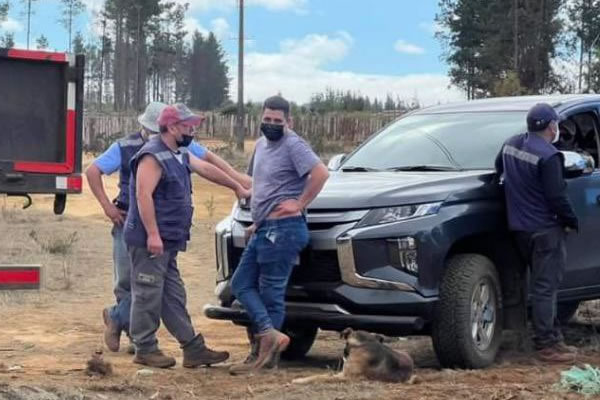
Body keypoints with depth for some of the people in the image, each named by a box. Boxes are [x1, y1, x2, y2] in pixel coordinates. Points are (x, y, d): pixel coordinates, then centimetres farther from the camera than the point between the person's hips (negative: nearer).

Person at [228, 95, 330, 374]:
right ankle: (270, 335, -2)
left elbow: (321, 173, -25)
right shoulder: (261, 144, 17)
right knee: (241, 284, 5)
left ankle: (266, 353, 0)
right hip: (263, 229, 10)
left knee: (272, 292, -5)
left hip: (283, 228, -10)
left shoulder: (293, 145, -12)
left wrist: (299, 203, -19)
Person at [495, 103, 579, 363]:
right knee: (546, 286, -4)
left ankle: (553, 336, 21)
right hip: (545, 229, -8)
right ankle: (546, 345, -2)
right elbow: (556, 196, -19)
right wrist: (571, 221, -4)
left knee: (545, 283, 16)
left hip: (520, 228, 8)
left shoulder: (511, 145, 6)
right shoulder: (547, 156, -19)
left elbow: (498, 168, 24)